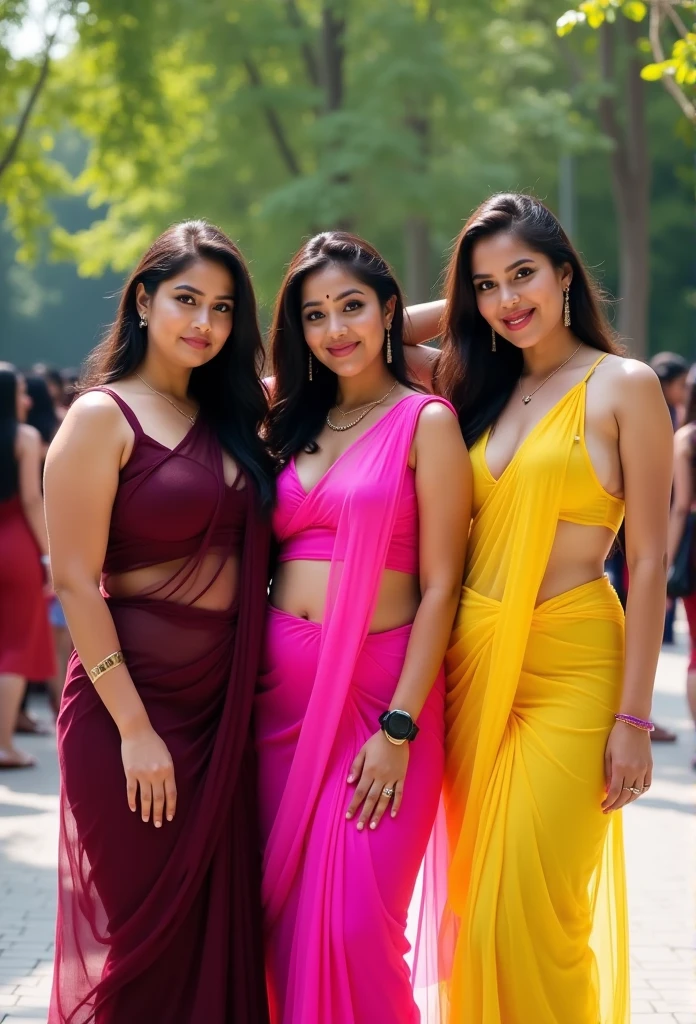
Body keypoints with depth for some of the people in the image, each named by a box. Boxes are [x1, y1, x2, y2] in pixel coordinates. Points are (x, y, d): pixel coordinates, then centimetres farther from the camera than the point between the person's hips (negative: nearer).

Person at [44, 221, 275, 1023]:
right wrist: (134, 729, -16)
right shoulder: (102, 418, -7)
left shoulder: (230, 412, 11)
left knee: (222, 923, 10)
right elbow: (75, 581, -12)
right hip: (134, 697, -6)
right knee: (144, 936, 0)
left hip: (225, 702, 6)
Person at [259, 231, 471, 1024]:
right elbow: (271, 559, 15)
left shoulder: (426, 422, -4)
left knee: (353, 926, -8)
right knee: (286, 915, 7)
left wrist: (399, 729, -14)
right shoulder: (295, 424, 14)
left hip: (380, 686, -5)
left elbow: (440, 587, -8)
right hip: (283, 689, 5)